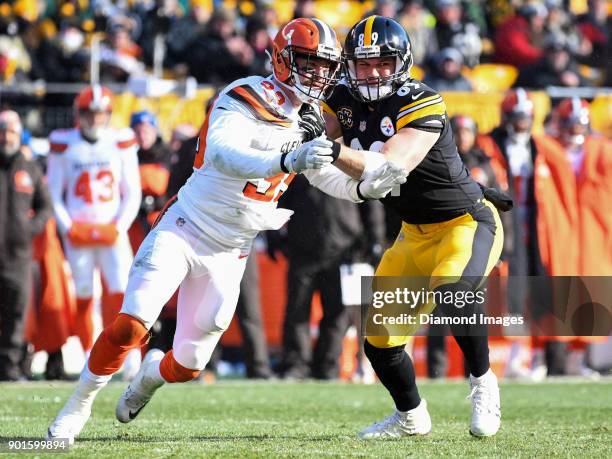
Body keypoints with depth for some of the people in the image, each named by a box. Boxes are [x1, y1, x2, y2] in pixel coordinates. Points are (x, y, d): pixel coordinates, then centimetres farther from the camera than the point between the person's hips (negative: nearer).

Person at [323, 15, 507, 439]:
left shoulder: (422, 104, -24)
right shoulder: (347, 100, -3)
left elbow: (390, 169, -35)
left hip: (467, 221, -7)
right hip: (415, 233, 7)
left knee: (450, 293, -36)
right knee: (380, 336, 4)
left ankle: (483, 383, -12)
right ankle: (410, 417, 29)